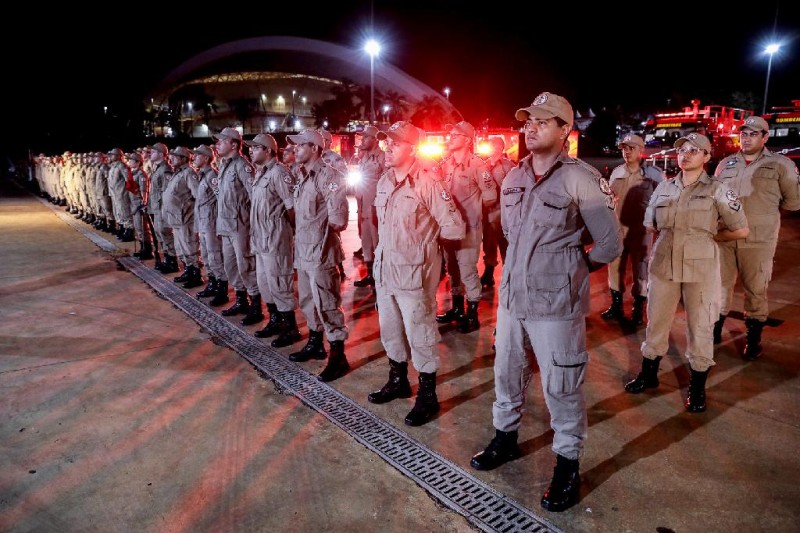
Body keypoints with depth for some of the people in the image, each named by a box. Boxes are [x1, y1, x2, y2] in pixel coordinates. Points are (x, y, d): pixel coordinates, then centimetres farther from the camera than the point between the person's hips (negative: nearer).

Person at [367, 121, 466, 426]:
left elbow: (455, 229, -16)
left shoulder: (427, 184, -16)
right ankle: (398, 381, 40)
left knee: (420, 335, 4)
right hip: (385, 269, 8)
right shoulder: (384, 182, 7)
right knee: (390, 331, 20)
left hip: (413, 272, -8)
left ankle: (427, 397, 20)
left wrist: (425, 233, -2)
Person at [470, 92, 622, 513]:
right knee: (507, 371, 19)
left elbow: (610, 243, -6)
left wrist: (573, 270, 4)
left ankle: (567, 465, 26)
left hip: (555, 301, -6)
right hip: (512, 294, 6)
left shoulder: (581, 179, -13)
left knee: (561, 386, 6)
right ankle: (505, 438, 42)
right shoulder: (513, 177, 6)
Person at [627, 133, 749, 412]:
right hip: (663, 265, 3)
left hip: (701, 269, -3)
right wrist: (675, 233, 9)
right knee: (656, 321, 13)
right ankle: (649, 374, 30)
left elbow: (741, 230, 0)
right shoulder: (664, 188, 6)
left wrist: (708, 237, 3)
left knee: (700, 327, 6)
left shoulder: (717, 190, -4)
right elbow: (650, 224, 18)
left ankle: (697, 387, 21)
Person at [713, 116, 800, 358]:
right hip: (724, 236, 3)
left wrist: (766, 206, 10)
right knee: (720, 284, 10)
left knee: (755, 290, 6)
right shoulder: (726, 164, 11)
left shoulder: (780, 164, 0)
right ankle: (716, 329, 25)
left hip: (758, 240, -3)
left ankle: (753, 338, 20)